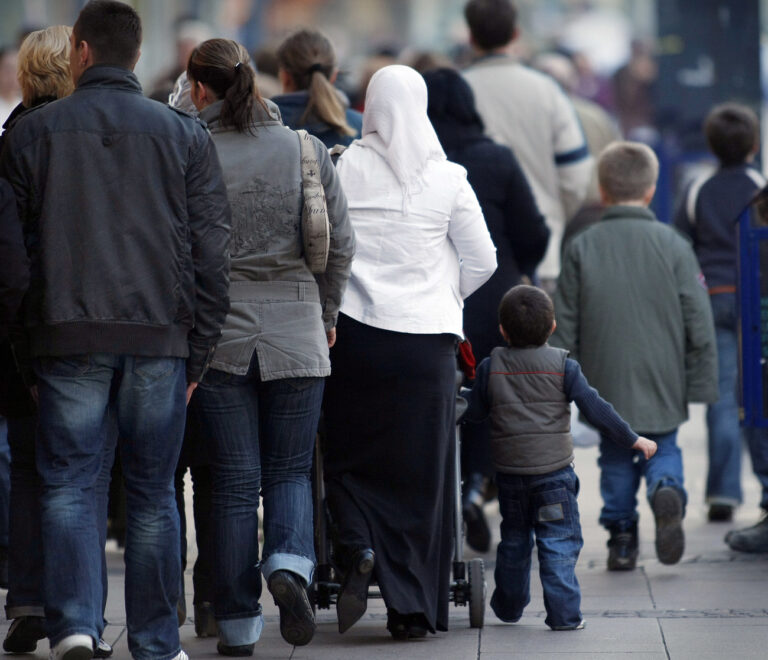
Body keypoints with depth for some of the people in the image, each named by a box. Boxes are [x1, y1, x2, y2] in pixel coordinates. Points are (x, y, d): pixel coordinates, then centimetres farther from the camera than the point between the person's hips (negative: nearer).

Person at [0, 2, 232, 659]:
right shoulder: (185, 135, 7)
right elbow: (211, 256, 4)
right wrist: (197, 356, 9)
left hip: (68, 335, -1)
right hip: (159, 335, 1)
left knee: (68, 484, 4)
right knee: (152, 493, 9)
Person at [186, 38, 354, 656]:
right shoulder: (307, 151, 0)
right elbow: (342, 244, 3)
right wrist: (325, 315, 17)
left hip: (220, 333, -1)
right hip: (296, 336, 1)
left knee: (236, 479, 6)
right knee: (290, 469, 14)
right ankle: (289, 563, -14)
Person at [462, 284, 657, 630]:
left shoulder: (491, 368, -2)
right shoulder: (563, 367, -6)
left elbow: (474, 410, 4)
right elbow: (595, 409, -6)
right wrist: (632, 440, 2)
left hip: (509, 471, 3)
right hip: (554, 470, -3)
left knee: (514, 539, 19)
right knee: (559, 543, 0)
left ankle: (508, 606, 32)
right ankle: (563, 614, -7)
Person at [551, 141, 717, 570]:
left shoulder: (582, 248, -2)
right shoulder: (673, 245, -4)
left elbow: (565, 325, 1)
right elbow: (699, 322, -3)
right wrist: (701, 385, 3)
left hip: (607, 385, 0)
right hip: (663, 386, 0)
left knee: (616, 458, 13)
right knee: (663, 448, 13)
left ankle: (622, 538, 12)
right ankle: (667, 489, -18)